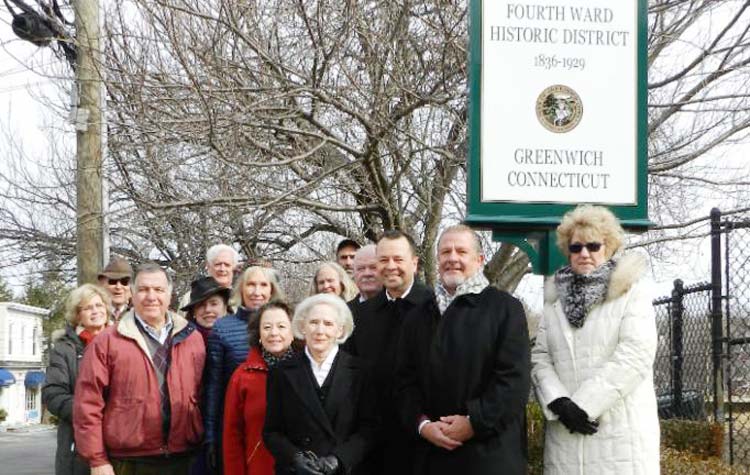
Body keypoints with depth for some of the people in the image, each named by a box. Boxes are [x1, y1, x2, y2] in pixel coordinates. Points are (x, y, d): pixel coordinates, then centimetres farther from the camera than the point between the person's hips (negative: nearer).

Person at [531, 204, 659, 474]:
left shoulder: (633, 290, 2)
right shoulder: (556, 298, 16)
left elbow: (635, 354, -10)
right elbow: (540, 358, 8)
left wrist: (584, 405, -14)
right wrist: (559, 403, -11)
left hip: (622, 434, -3)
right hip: (565, 435, 4)